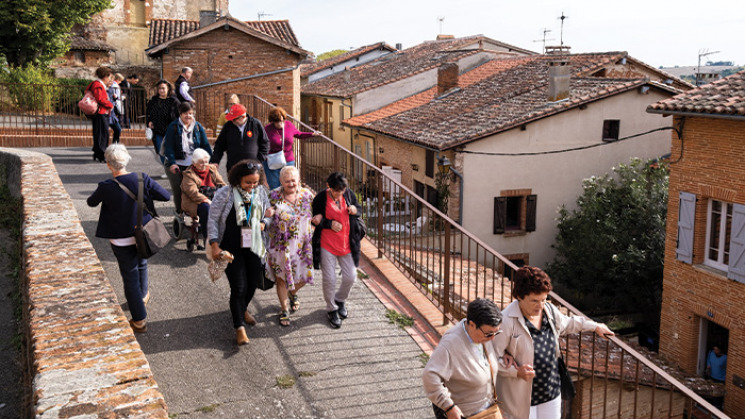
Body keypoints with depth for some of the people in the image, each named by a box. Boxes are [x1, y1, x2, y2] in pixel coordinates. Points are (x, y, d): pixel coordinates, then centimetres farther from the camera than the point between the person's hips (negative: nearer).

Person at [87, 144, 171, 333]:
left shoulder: (106, 187, -21)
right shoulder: (142, 179, -15)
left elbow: (91, 202, -2)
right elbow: (166, 196, -9)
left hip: (121, 240, -3)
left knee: (130, 277, 9)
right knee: (141, 265, 30)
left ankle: (139, 320, 15)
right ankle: (143, 296, 55)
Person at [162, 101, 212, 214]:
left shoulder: (198, 127, 7)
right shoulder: (173, 127, -3)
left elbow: (205, 145, 9)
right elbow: (169, 146, -7)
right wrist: (172, 163, -18)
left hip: (194, 165, 2)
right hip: (177, 166, -2)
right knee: (178, 191, 6)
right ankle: (180, 214, 22)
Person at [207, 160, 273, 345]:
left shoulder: (260, 192, 0)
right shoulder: (224, 193, -13)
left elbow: (268, 213, 14)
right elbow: (213, 220, -8)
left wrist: (263, 223, -9)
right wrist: (215, 246, -12)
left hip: (254, 247, 5)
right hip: (231, 249, -4)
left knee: (253, 282, 14)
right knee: (238, 286, -7)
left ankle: (242, 309, 44)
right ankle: (240, 327, 5)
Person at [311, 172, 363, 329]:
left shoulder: (348, 194, -1)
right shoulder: (320, 198, -11)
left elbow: (359, 209, 14)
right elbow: (314, 220, -5)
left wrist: (355, 210, -9)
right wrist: (330, 224, -19)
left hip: (346, 243, 4)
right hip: (326, 245, -3)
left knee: (350, 277, 7)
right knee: (329, 279, 1)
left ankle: (340, 300, 37)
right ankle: (331, 310, 23)